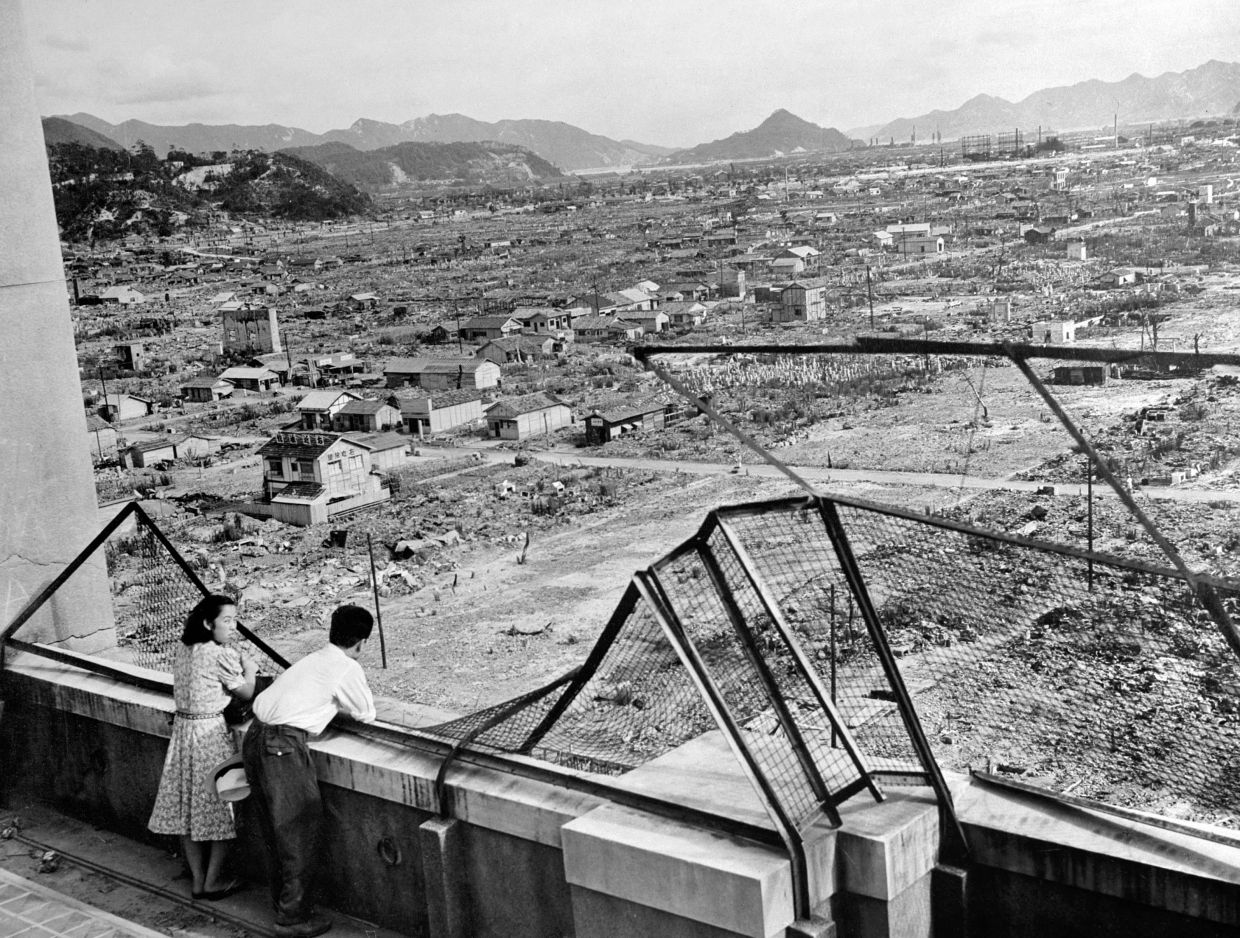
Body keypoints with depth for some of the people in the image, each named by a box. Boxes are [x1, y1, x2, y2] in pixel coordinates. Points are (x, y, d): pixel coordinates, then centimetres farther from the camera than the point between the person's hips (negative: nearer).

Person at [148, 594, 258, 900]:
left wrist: (239, 663, 13)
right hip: (212, 733, -8)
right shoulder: (221, 654, -17)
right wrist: (249, 668, 8)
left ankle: (197, 880, 22)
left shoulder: (183, 648, 6)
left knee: (189, 807, 13)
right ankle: (213, 882, 13)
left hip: (183, 728, 8)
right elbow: (246, 693, -9)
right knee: (221, 808, 6)